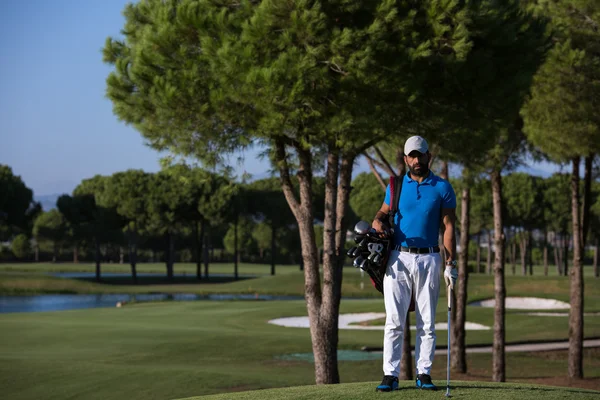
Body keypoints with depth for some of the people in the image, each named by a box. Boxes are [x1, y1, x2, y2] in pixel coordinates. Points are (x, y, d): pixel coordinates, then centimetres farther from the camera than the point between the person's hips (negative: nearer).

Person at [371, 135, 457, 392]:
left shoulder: (443, 188, 2)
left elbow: (448, 227, 0)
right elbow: (384, 211, 17)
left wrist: (450, 264, -7)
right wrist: (378, 221, -9)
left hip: (428, 259, -1)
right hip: (399, 258, 1)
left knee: (427, 322, 3)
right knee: (394, 320, -3)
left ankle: (424, 373, 8)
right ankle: (391, 375, -2)